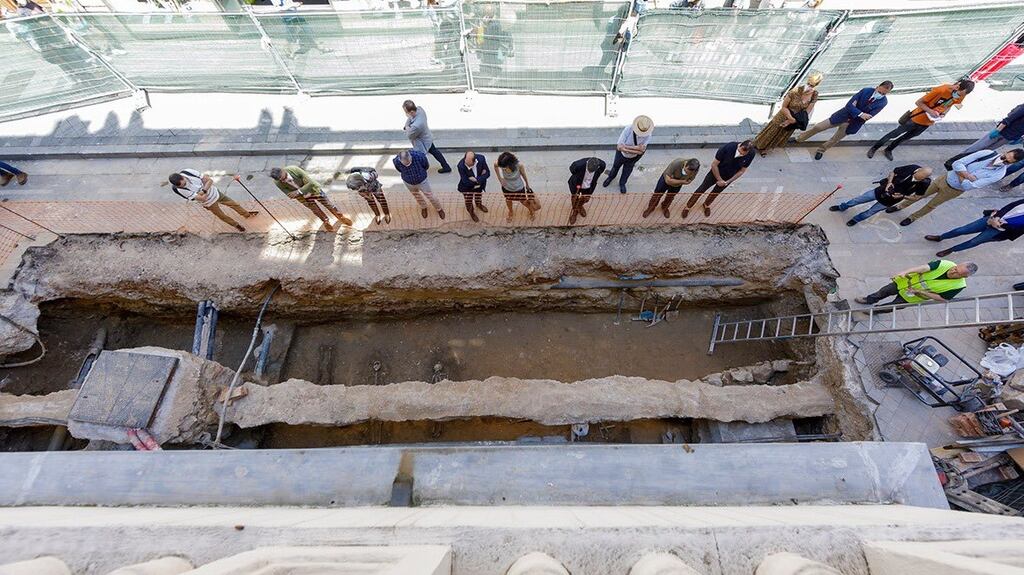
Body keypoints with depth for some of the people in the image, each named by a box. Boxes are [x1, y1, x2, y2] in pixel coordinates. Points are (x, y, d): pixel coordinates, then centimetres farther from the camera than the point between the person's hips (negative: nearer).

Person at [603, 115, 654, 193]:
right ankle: (611, 177, 59)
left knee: (627, 171, 23)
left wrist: (626, 147, -40)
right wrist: (636, 149, -38)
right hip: (621, 154, -1)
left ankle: (622, 183, 54)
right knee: (616, 166, 26)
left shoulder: (648, 135, -29)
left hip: (632, 158, 1)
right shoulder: (628, 129, -35)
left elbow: (640, 151, -33)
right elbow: (619, 147, -36)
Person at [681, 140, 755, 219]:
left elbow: (742, 170, -8)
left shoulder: (751, 154, -24)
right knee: (702, 189, 6)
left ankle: (706, 204, 49)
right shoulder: (728, 147, -34)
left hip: (729, 177, 3)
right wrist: (719, 179, -19)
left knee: (716, 191, 22)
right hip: (716, 173, -3)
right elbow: (714, 165, -24)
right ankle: (688, 207, 23)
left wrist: (728, 181, -14)